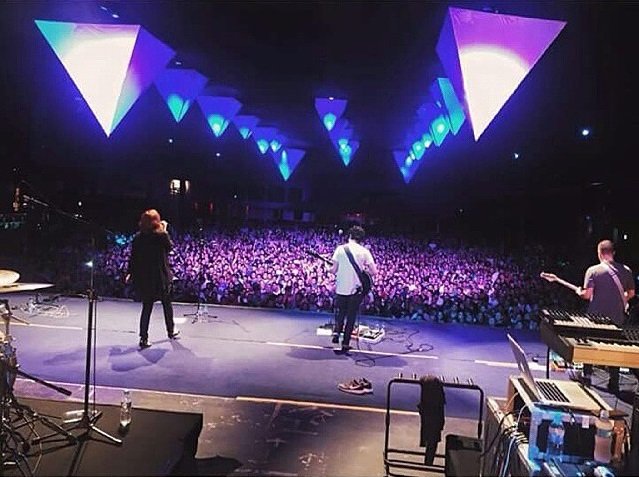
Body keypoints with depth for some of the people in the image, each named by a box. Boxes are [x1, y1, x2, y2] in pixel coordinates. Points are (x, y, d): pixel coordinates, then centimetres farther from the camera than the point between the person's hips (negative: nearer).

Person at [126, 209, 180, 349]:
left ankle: (143, 338, 7)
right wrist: (165, 231, 8)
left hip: (143, 278, 3)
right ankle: (171, 331, 33)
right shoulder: (161, 235, -12)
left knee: (146, 307, 10)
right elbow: (170, 247, 5)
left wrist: (130, 273, 14)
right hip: (160, 277, -3)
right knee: (167, 303, 17)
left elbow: (133, 257, 2)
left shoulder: (138, 237, -2)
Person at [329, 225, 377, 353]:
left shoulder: (340, 249, -5)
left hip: (341, 288, 0)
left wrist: (330, 268, 16)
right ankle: (345, 343, 15)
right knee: (351, 316, 12)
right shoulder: (364, 251, -5)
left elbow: (334, 270, -5)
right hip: (356, 289, 0)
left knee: (340, 312, 24)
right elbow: (374, 272, -8)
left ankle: (336, 331, 5)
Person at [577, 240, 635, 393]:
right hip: (617, 318, 2)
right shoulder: (626, 270, 0)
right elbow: (631, 293, 8)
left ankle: (587, 376, 20)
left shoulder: (593, 270, -10)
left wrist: (579, 292, 7)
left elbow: (587, 294, -15)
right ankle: (614, 384, 17)